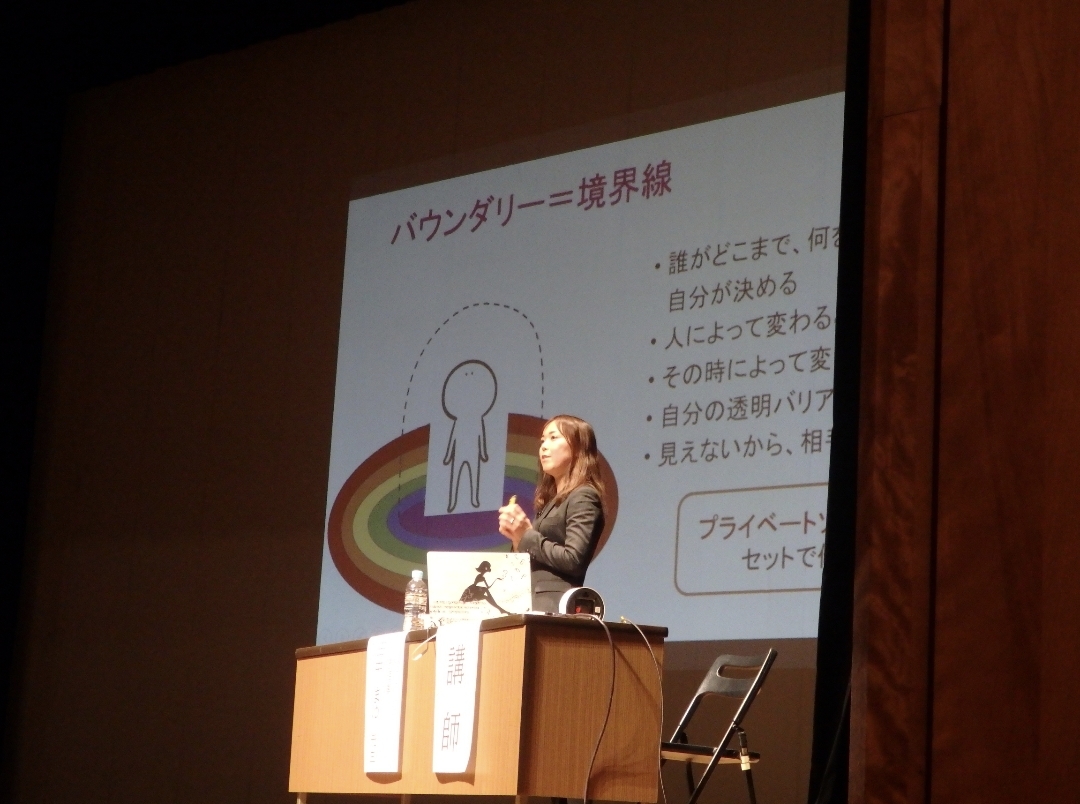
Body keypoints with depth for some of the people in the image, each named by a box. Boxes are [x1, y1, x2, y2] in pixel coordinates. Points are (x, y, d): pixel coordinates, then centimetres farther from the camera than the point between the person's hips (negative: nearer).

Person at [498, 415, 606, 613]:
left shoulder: (583, 497, -4)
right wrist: (518, 538, 4)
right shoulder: (551, 501, 23)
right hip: (536, 603, 9)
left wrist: (527, 535, -9)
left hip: (557, 606, -9)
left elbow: (573, 560, -17)